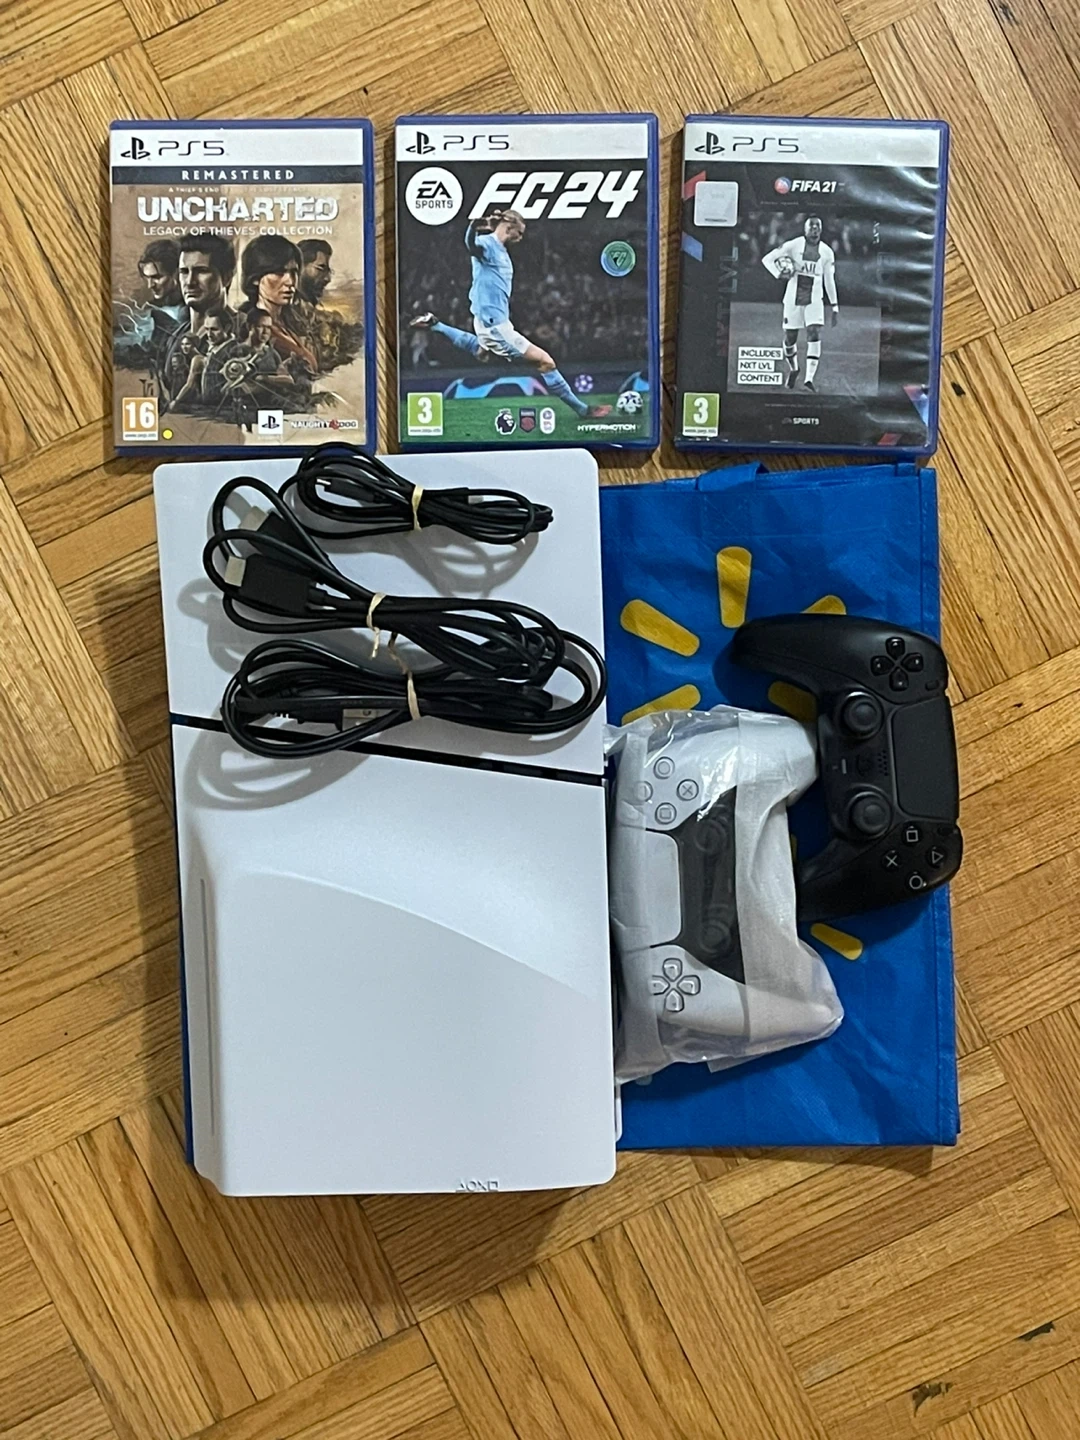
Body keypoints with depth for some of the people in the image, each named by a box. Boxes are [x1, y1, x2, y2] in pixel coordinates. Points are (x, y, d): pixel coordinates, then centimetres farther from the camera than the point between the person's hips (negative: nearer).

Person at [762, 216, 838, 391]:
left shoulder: (827, 252, 5)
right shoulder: (793, 245, -3)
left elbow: (829, 281, 12)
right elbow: (767, 259, -2)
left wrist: (834, 306, 9)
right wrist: (778, 274, -19)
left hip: (814, 299, 1)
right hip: (793, 298, -1)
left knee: (814, 334, -17)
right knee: (790, 337, 5)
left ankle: (809, 378, -20)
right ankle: (793, 369, 34)